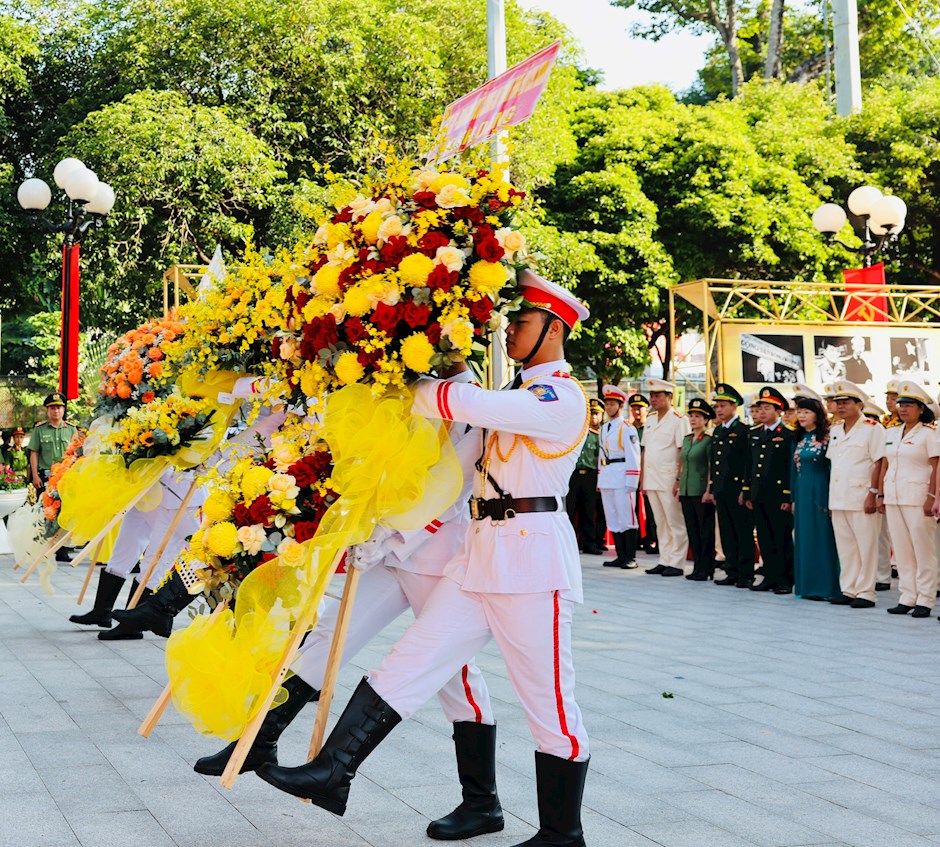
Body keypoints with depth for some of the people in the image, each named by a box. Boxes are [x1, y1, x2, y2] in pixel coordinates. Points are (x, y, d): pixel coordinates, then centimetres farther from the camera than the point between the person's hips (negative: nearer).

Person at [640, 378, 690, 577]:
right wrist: (642, 478, 14)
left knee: (675, 523, -3)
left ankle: (676, 563, 0)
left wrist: (679, 480, -17)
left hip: (669, 480, -7)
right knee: (660, 523, 11)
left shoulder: (679, 420, -6)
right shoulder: (650, 420, 17)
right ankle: (664, 561, 16)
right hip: (651, 479, 7)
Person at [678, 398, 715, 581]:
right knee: (692, 530, 9)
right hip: (687, 491, 7)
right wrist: (680, 487, 15)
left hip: (701, 492, -7)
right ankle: (697, 567, 15)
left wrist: (708, 491, -16)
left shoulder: (709, 440, -7)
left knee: (705, 530, -2)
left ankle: (706, 569, 2)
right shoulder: (687, 440, 14)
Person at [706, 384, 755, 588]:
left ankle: (746, 575, 1)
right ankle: (732, 573, 16)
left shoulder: (743, 431, -7)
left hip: (737, 490, -8)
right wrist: (712, 489, 16)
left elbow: (748, 463, -11)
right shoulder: (717, 432, 16)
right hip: (721, 492, 8)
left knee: (743, 533, -3)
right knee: (727, 534, 10)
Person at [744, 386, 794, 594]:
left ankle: (785, 580, 4)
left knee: (782, 539, -1)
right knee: (765, 539, 10)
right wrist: (747, 493, 12)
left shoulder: (787, 436, -6)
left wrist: (788, 497, -13)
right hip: (759, 497, 6)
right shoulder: (754, 434, 14)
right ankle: (770, 577, 16)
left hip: (778, 497, -6)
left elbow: (791, 469, -9)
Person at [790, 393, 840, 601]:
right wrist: (794, 498, 13)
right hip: (802, 493, 7)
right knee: (804, 538, 8)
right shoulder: (799, 439, 13)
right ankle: (807, 584, 14)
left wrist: (831, 499, -14)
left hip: (820, 492, -7)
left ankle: (825, 586, 0)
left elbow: (832, 467, -10)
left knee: (822, 537, -4)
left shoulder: (826, 438, -7)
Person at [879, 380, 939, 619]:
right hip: (893, 497, 6)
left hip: (917, 497, -6)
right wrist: (881, 495, 10)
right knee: (901, 550, 7)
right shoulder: (891, 433, 14)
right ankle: (907, 597, 12)